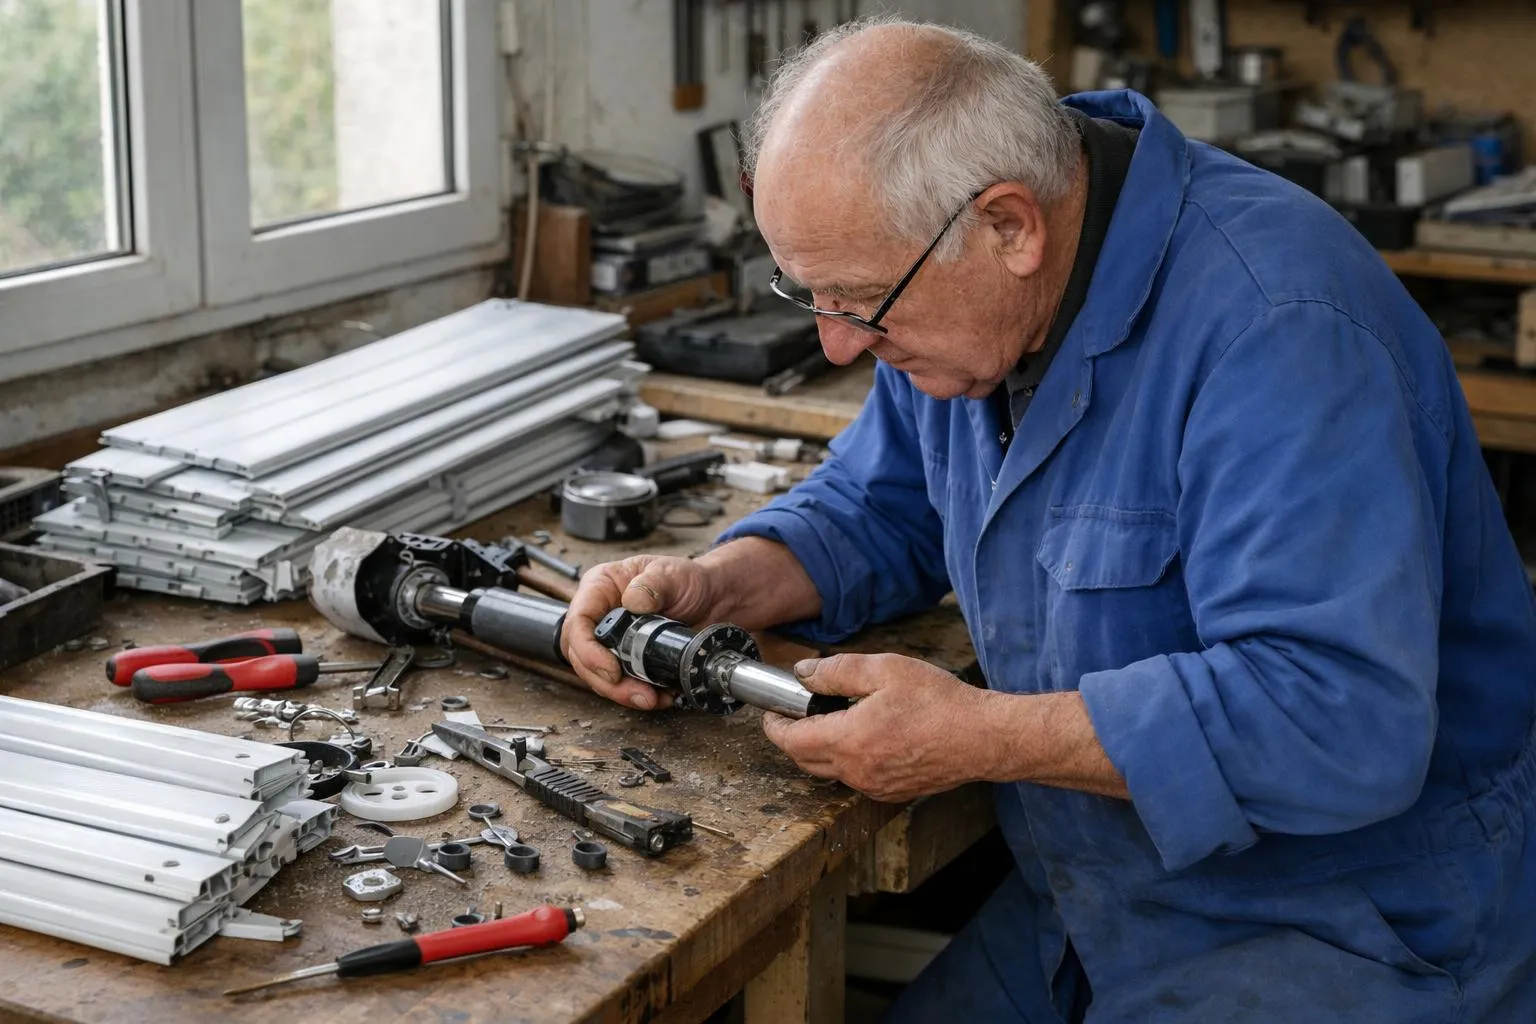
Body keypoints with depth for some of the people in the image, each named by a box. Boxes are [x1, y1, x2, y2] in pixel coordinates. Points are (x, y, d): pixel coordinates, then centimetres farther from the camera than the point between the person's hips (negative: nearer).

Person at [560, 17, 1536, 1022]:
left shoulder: (1276, 325, -29)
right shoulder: (971, 295, -1)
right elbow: (881, 512, 15)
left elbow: (1346, 721, -35)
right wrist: (713, 586, -6)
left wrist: (979, 737, -31)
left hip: (1354, 930, -7)